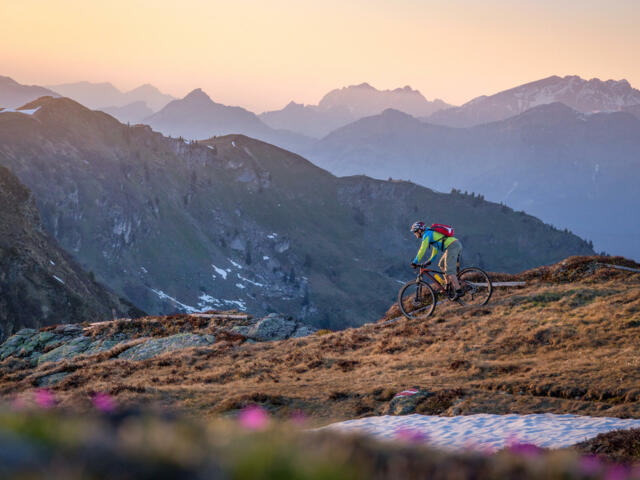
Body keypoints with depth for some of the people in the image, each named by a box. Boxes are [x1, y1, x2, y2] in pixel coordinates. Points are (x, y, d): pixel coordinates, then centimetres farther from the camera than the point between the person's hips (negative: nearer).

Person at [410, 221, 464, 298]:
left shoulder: (426, 235, -2)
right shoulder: (431, 233, 28)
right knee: (442, 265, 22)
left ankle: (459, 291, -21)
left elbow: (422, 250, -7)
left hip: (452, 247, -10)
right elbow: (435, 248, 37)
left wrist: (415, 262, -3)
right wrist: (430, 260, 40)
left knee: (449, 271, -13)